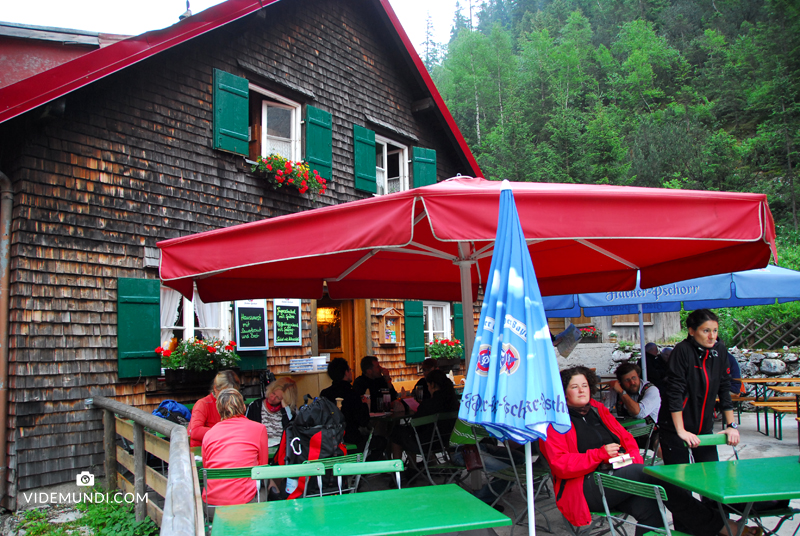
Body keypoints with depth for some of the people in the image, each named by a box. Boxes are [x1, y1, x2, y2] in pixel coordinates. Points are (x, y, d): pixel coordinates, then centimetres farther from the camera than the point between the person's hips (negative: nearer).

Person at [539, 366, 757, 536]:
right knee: (651, 475, -24)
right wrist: (600, 454, -16)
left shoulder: (598, 410, 21)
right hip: (587, 487, -6)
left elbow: (625, 437, 22)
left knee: (648, 508, -27)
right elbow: (560, 464, -11)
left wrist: (634, 457, -1)